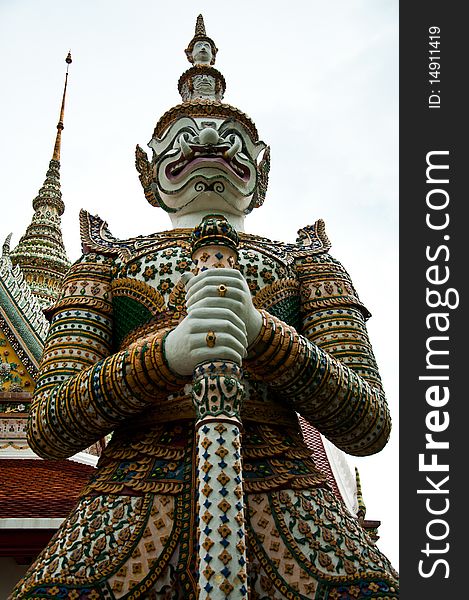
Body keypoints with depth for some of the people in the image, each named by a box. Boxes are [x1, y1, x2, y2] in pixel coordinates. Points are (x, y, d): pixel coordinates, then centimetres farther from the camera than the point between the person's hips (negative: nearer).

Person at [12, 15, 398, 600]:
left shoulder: (306, 261, 18)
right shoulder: (109, 260, 19)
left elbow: (369, 427, 7)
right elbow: (48, 429, 7)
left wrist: (261, 333, -10)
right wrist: (166, 354, -12)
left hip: (284, 493, 1)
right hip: (133, 499, 0)